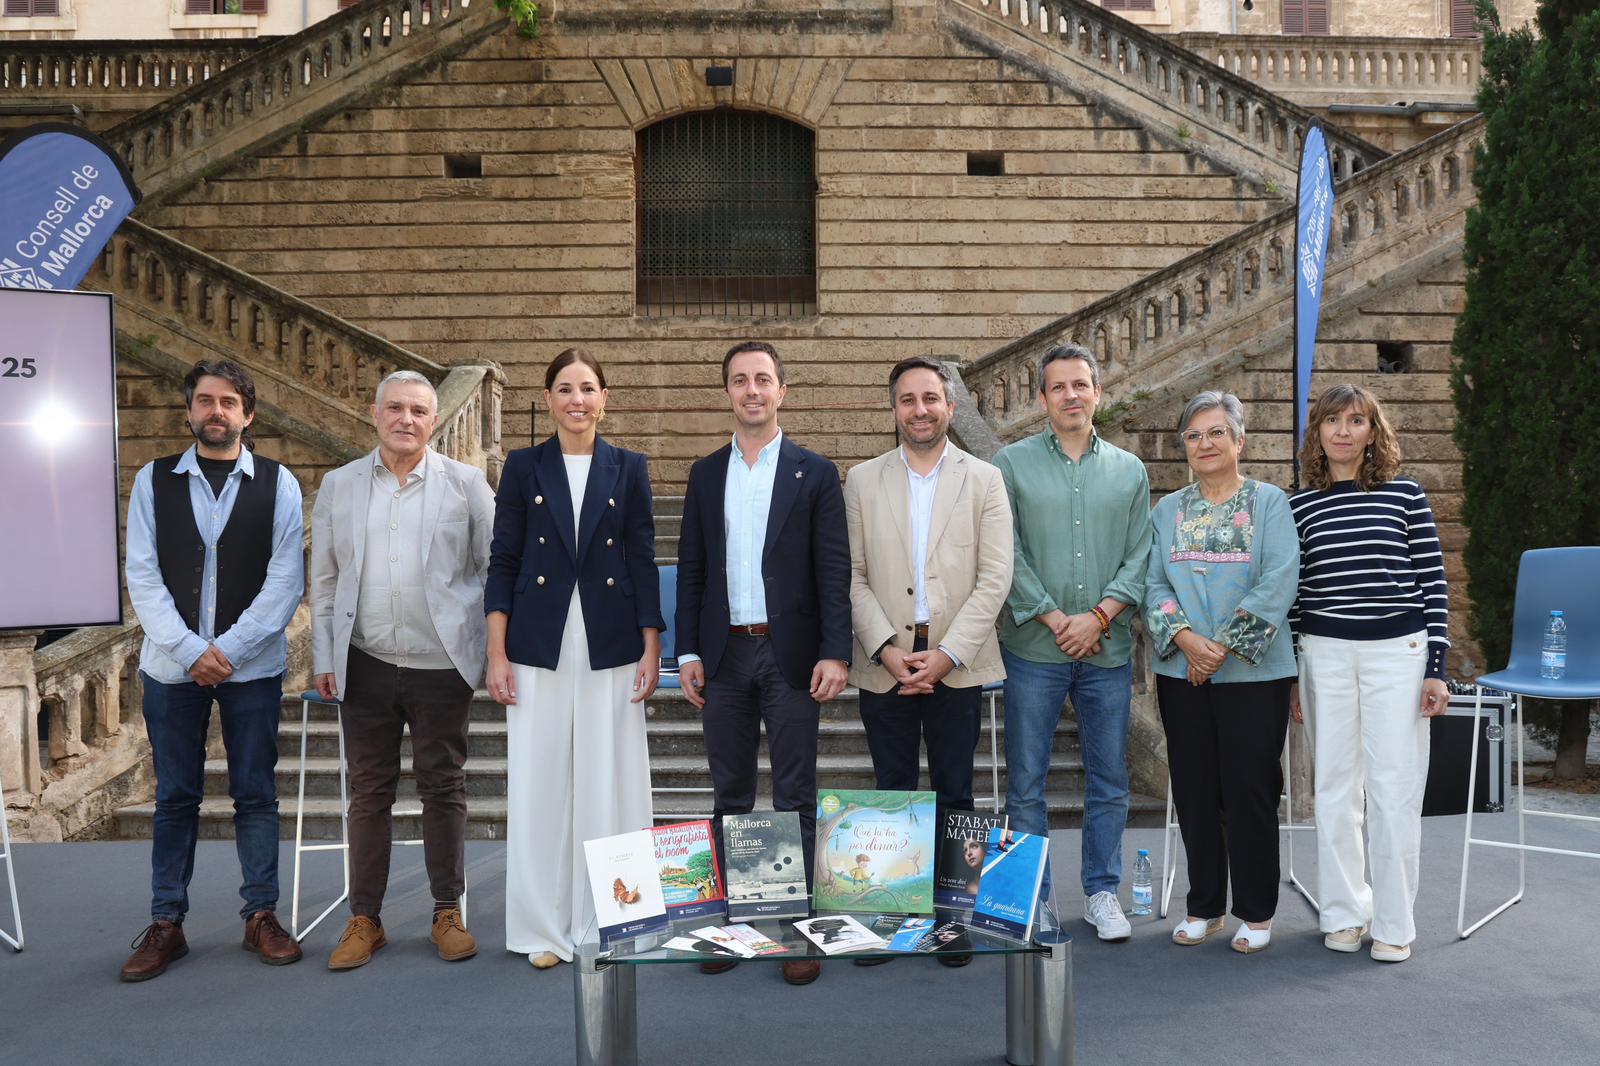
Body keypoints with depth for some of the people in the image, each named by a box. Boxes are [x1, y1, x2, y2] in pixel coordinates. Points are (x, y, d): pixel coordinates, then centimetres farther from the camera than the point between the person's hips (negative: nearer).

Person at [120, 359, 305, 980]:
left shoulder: (278, 484, 1)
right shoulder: (154, 481, 5)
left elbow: (285, 581, -5)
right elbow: (142, 577, -1)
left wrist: (228, 650, -12)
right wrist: (191, 651, -11)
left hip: (252, 666, -1)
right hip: (172, 665, 1)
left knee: (255, 793, 6)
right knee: (175, 796, 8)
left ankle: (261, 916, 17)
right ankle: (165, 924, 17)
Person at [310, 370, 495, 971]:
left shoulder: (466, 484, 1)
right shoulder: (339, 486, 8)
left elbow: (496, 569, 3)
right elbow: (324, 580, 10)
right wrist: (323, 659, 5)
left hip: (441, 664, -2)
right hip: (366, 665, 2)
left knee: (444, 788, 7)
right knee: (369, 791, 9)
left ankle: (448, 915, 20)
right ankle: (364, 920, 21)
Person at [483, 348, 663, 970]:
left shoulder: (628, 469, 6)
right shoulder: (523, 467, 5)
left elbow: (644, 563, 5)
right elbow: (502, 563, 3)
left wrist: (651, 650, 0)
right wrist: (496, 654, -3)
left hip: (610, 649, 0)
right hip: (539, 648, 0)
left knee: (608, 784, 3)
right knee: (539, 783, 3)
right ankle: (544, 928, 15)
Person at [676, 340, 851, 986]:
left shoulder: (815, 473, 1)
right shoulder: (705, 475, 10)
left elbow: (833, 569, -3)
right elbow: (691, 568, 10)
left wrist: (835, 653, -12)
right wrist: (688, 652, 2)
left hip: (791, 652, -3)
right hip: (724, 654, 3)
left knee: (795, 798, 3)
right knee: (730, 794, 11)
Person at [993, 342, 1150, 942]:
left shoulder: (1129, 471, 10)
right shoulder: (1012, 464, 2)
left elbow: (1140, 556, 5)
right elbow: (1005, 554, -4)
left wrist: (1100, 615, -9)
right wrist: (1053, 618, -11)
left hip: (1108, 650, 2)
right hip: (1033, 647, -2)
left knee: (1109, 781, 9)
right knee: (1026, 784, 3)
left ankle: (1102, 893, 22)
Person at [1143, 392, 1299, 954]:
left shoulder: (1269, 502, -1)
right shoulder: (1167, 511, 11)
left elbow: (1278, 583, -10)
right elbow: (1153, 584, 3)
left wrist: (1224, 646, -15)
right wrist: (1186, 639, -13)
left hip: (1252, 672, -3)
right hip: (1182, 672, 4)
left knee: (1248, 791, 1)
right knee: (1194, 791, 9)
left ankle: (1257, 913, 15)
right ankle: (1203, 906, 22)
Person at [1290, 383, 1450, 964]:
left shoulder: (1405, 493, 1)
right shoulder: (1299, 507, 5)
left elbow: (1433, 582, 2)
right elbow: (1291, 594, 9)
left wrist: (1436, 667, -3)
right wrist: (1290, 675, 8)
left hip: (1398, 651, -1)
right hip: (1325, 654, 2)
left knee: (1394, 789, 0)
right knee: (1335, 786, 7)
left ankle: (1393, 924, 11)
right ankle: (1344, 912, 20)